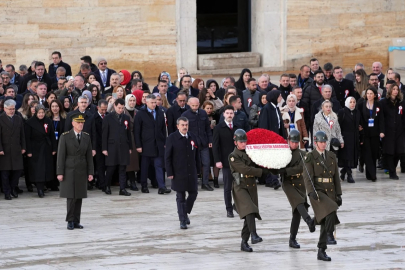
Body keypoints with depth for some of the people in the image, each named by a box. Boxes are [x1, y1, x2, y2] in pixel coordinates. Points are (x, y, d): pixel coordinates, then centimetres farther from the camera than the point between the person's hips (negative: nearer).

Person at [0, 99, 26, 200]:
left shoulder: (19, 119, 11)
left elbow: (22, 135, 14)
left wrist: (23, 147, 8)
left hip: (16, 150, 4)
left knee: (18, 169, 2)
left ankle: (12, 188, 21)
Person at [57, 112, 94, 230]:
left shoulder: (86, 137, 8)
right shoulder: (65, 136, -4)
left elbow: (89, 156, 9)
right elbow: (61, 155, -5)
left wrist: (90, 172, 5)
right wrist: (60, 172, -9)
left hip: (82, 171, 4)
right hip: (69, 170, -4)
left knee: (79, 197, 4)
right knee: (71, 197, -5)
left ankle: (76, 221, 9)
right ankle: (70, 221, 2)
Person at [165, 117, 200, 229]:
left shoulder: (193, 138, 7)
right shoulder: (172, 138, -5)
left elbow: (197, 155, 14)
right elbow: (167, 157, -5)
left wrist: (198, 169, 9)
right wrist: (170, 173, -10)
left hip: (191, 173, 4)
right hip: (179, 173, -4)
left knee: (193, 193, 7)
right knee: (180, 197, 1)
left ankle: (185, 213, 30)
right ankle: (183, 220, 6)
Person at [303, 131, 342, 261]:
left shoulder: (331, 156, 13)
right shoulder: (310, 157, -2)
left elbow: (336, 176, 15)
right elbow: (307, 177, -11)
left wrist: (338, 194, 9)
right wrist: (311, 192, -25)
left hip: (330, 192, 5)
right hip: (317, 191, -5)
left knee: (325, 222, 4)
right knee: (331, 210, -32)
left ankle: (321, 251, 9)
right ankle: (330, 235, -20)